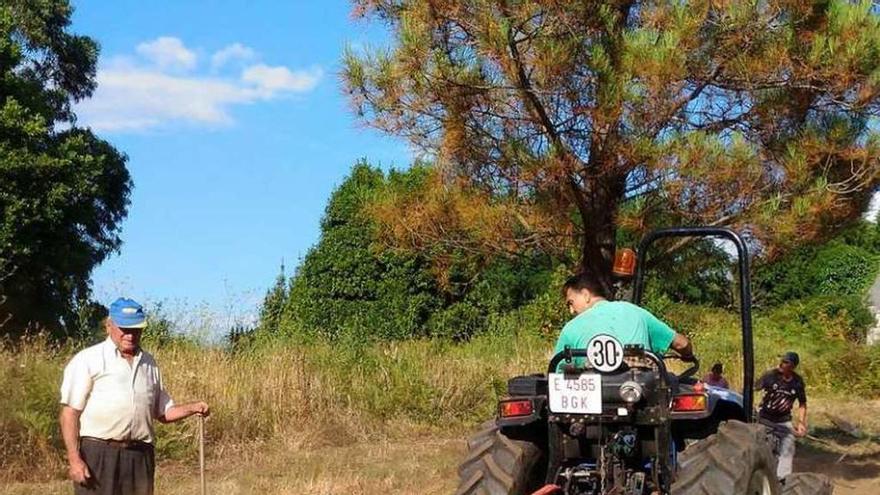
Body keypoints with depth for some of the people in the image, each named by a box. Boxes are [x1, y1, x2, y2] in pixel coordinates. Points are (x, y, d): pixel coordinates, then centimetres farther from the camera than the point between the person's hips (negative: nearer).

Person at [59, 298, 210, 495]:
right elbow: (69, 413, -4)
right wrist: (74, 459, -13)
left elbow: (163, 412, 21)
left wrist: (192, 408, 2)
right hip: (98, 454, -5)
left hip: (140, 456, 5)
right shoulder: (87, 360, 0)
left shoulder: (149, 364, 16)